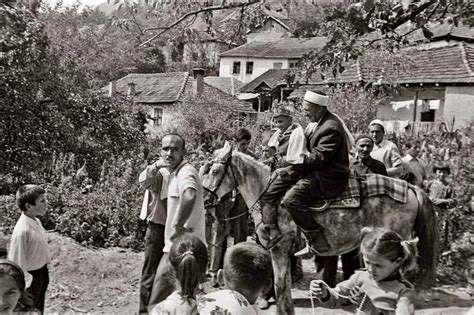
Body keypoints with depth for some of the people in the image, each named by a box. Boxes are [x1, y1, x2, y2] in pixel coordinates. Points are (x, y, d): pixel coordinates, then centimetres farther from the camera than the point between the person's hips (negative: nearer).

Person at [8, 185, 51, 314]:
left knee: (40, 308, 26)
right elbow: (16, 263, -24)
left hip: (42, 271, 8)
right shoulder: (22, 231, -30)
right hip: (32, 276, -7)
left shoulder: (36, 221, -4)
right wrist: (28, 281, -18)